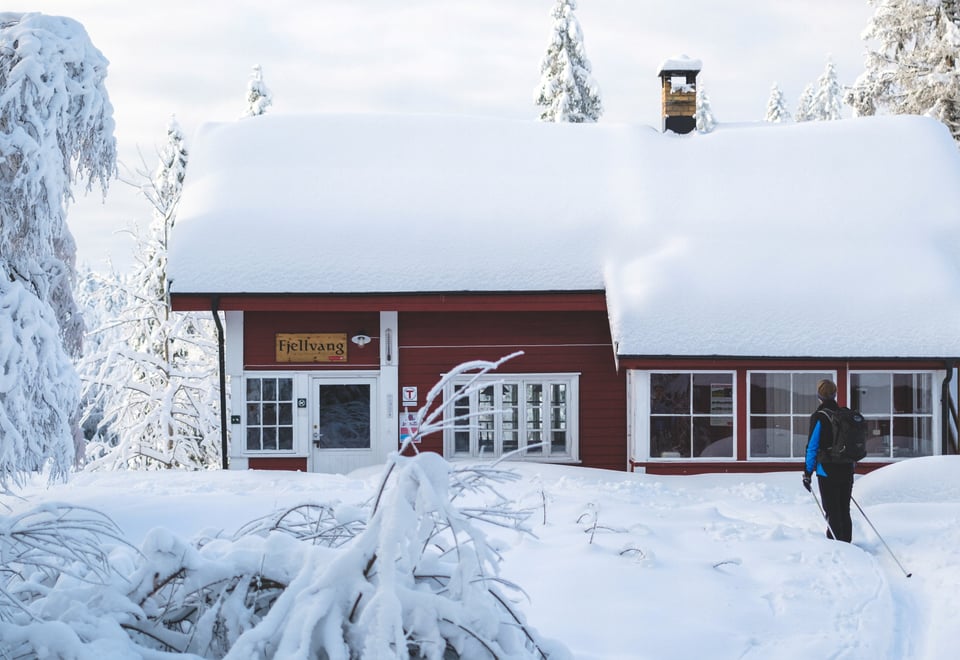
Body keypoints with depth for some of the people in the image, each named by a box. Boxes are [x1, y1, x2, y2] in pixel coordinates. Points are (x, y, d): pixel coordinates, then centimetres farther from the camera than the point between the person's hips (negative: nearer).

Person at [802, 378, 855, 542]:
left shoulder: (819, 417, -11)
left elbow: (812, 446, -13)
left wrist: (807, 473, -8)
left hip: (827, 472, -6)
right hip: (847, 470, 6)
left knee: (832, 512, -2)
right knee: (844, 511, 14)